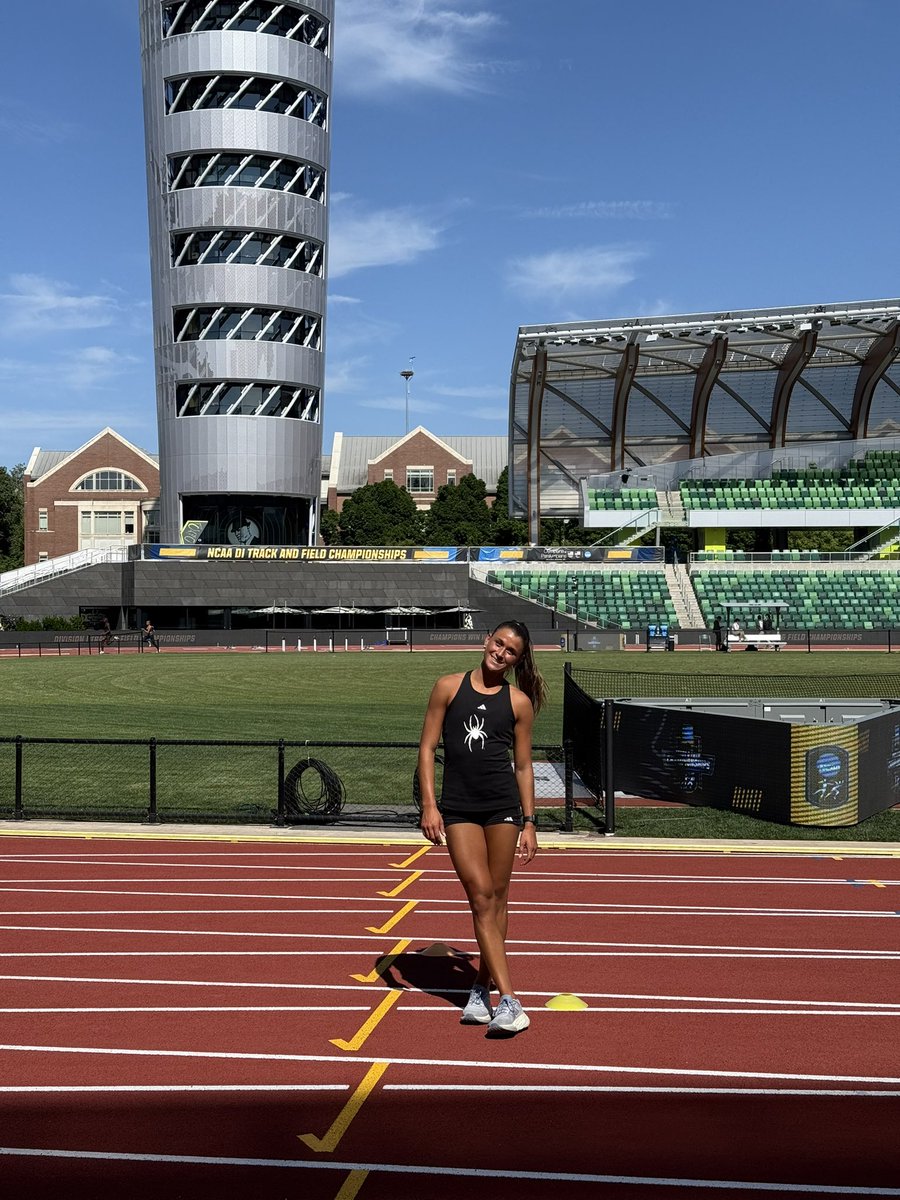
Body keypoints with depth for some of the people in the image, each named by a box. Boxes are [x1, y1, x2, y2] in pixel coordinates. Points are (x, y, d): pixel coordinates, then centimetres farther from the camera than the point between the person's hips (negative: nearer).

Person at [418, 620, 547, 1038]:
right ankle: (508, 1001, -6)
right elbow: (427, 748, 3)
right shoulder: (449, 687, 3)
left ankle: (481, 990, 20)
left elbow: (523, 766, 9)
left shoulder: (519, 702, 4)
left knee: (497, 899, 5)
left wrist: (529, 822, 6)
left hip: (503, 806, 1)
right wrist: (429, 804, -5)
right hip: (458, 808, -1)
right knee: (481, 898, -6)